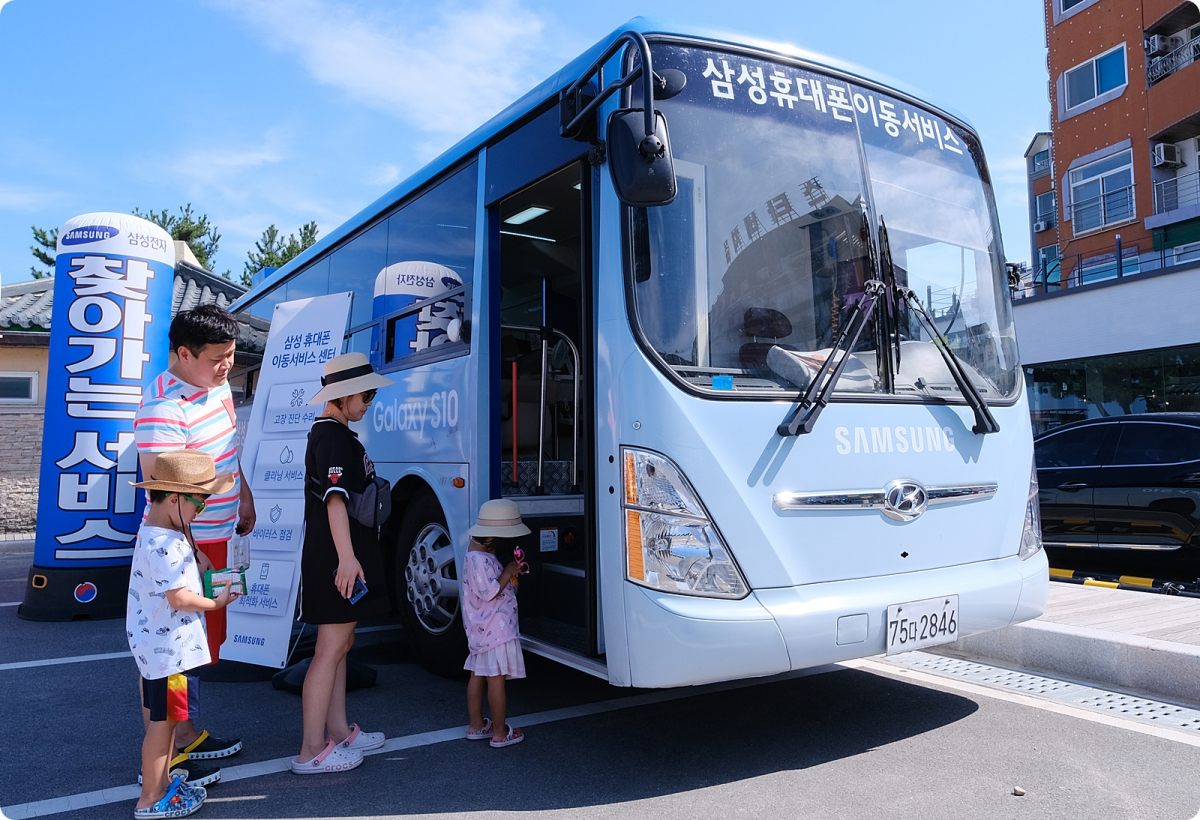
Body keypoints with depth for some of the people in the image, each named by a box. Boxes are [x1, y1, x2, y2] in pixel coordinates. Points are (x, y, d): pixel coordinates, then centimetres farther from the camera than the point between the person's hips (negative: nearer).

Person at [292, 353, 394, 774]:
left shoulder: (335, 433, 17)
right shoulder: (332, 436, -16)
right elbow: (335, 499, -28)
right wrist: (346, 556, -37)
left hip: (342, 558, 10)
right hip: (337, 559, -10)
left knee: (340, 645, 16)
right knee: (330, 649, -4)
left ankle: (339, 731, 28)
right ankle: (312, 751, 4)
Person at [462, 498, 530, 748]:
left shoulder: (479, 554, 11)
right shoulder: (480, 559, -21)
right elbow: (489, 592, -24)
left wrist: (511, 571, 8)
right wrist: (507, 574, -15)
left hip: (480, 629, 11)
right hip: (494, 629, -11)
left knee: (477, 675, 16)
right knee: (496, 679, -2)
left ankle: (476, 725, 27)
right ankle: (500, 733, 6)